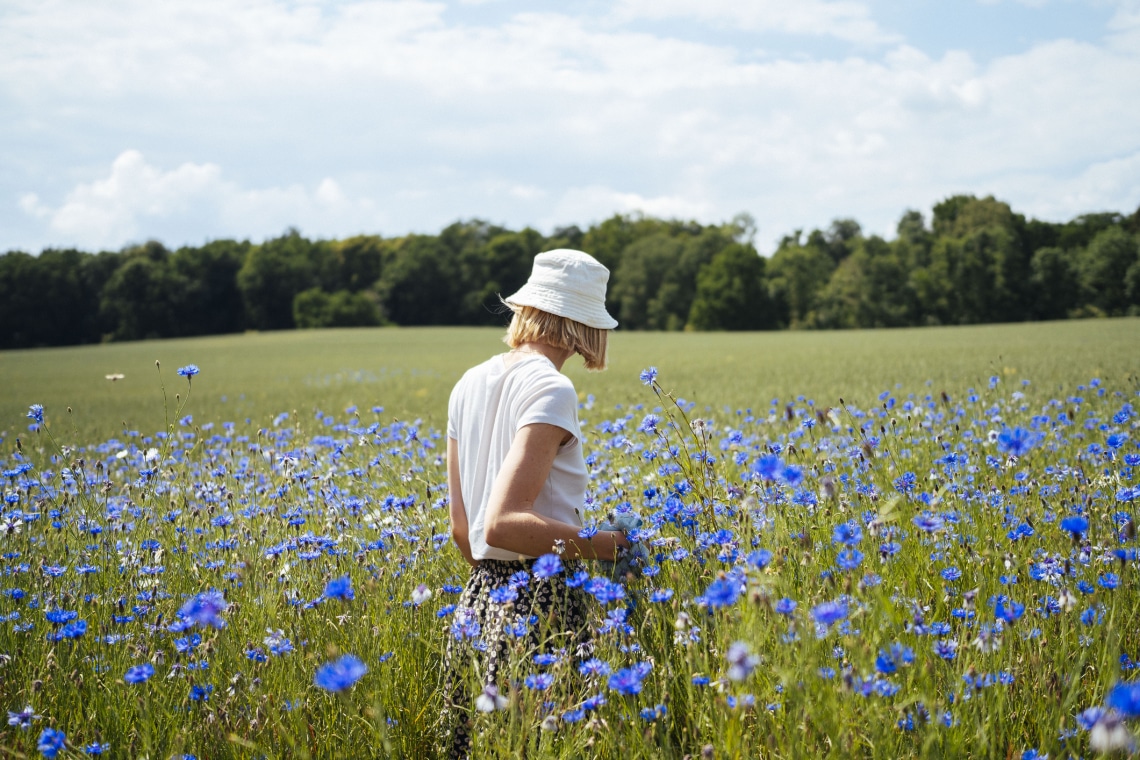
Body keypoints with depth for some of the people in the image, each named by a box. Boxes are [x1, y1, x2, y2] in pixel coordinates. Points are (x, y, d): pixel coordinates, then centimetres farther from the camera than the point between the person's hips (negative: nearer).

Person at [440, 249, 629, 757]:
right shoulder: (550, 389, -13)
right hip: (542, 607, -8)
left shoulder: (470, 385, 10)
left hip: (478, 602, 8)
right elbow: (502, 523, -22)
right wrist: (609, 544, -17)